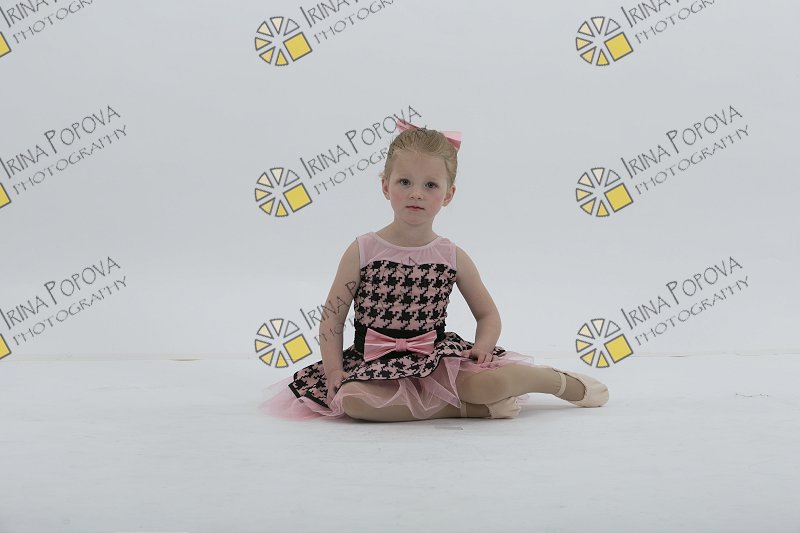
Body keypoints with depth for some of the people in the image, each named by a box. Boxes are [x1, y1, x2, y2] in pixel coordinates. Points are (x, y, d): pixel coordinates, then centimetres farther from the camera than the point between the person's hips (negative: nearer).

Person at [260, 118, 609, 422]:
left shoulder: (453, 256, 3)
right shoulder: (362, 251, -2)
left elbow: (488, 314, 12)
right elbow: (332, 318, 0)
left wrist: (482, 346, -9)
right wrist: (334, 372, -13)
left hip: (437, 358, 1)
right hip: (376, 364, 0)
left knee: (490, 380, -29)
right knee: (352, 399, -33)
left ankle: (564, 382, 4)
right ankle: (468, 408, -24)